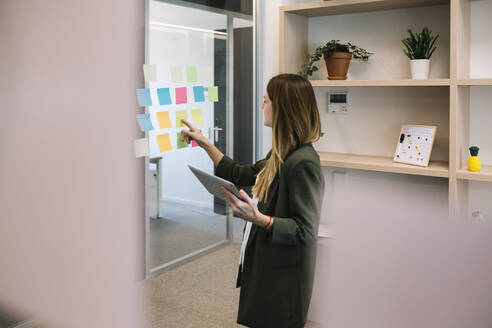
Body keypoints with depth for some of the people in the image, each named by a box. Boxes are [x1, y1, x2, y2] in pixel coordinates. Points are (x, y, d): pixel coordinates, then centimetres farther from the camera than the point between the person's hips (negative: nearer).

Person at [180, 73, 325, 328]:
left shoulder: (303, 163, -25)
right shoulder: (281, 155, 6)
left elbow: (305, 231, -24)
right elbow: (241, 175, 17)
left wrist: (258, 218, -36)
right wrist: (204, 143, 20)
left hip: (283, 277, -9)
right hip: (263, 266, 9)